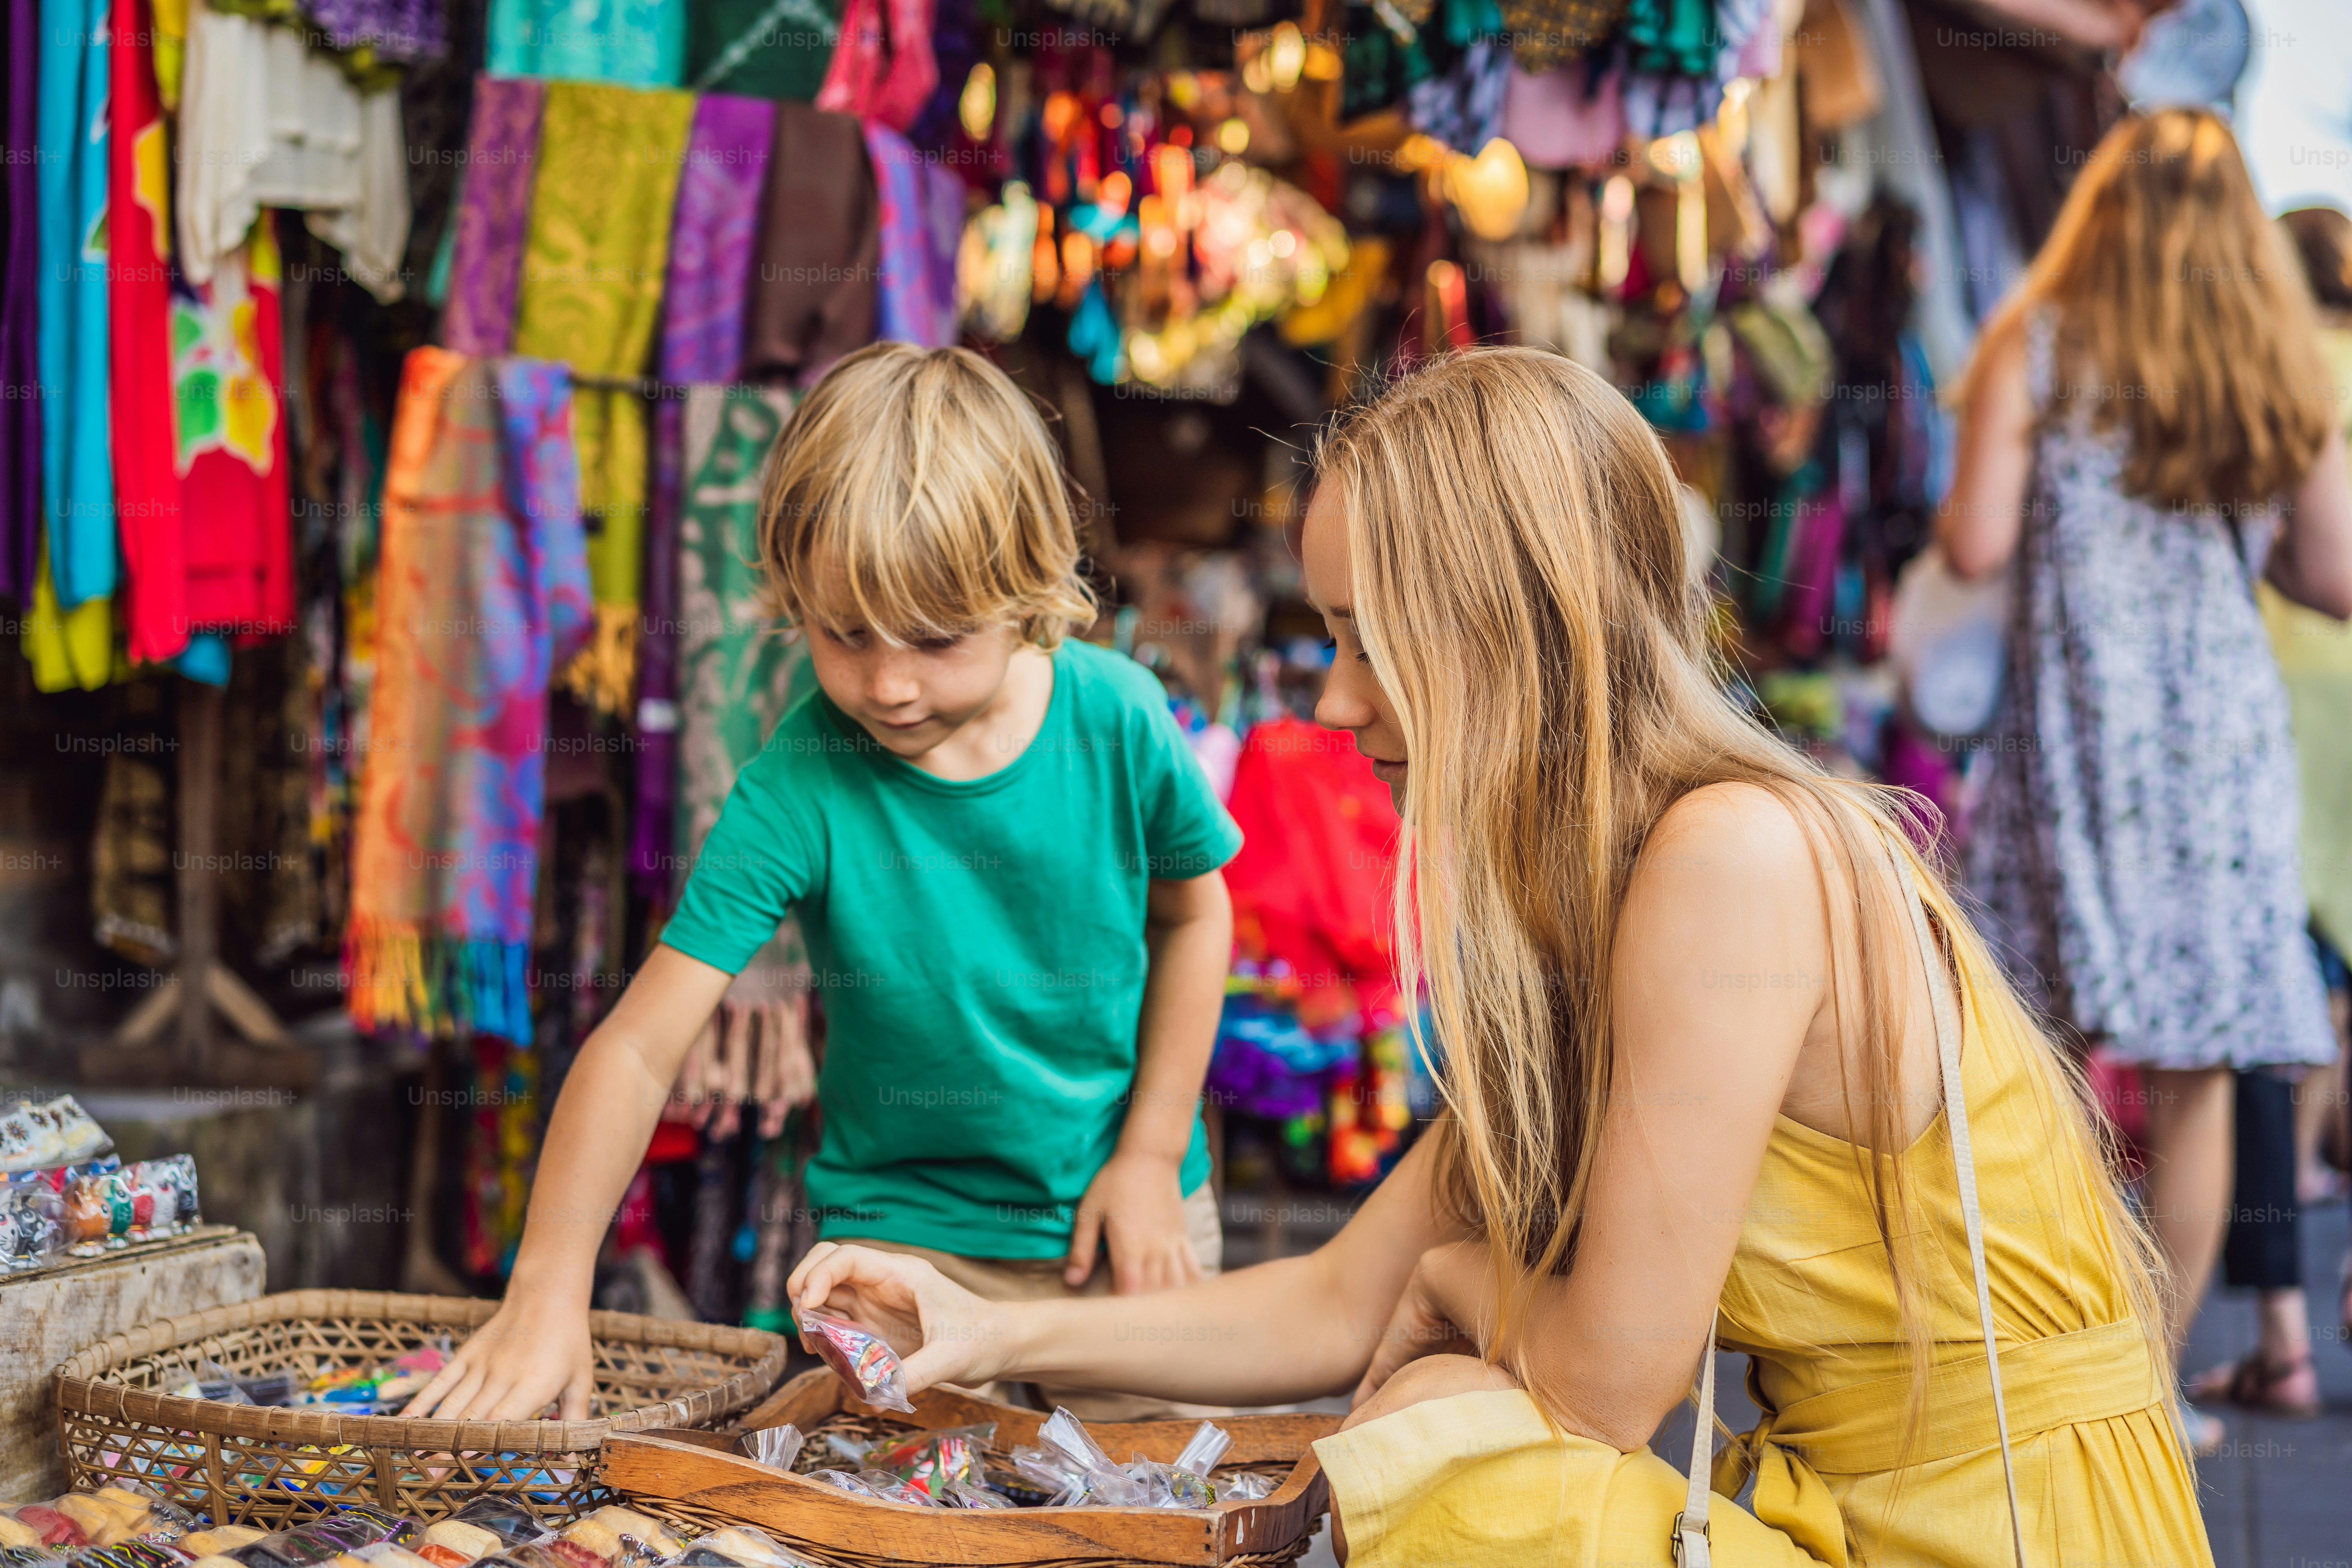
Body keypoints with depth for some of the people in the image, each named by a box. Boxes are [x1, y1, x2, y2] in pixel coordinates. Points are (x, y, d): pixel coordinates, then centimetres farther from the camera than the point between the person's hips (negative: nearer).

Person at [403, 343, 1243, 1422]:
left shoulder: (1119, 723, -15)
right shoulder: (798, 788, -21)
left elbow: (1193, 915, 4)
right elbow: (639, 1047, -24)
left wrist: (1151, 1154, -1)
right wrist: (549, 1285, -34)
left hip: (1120, 1214, 2)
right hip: (902, 1233, -2)